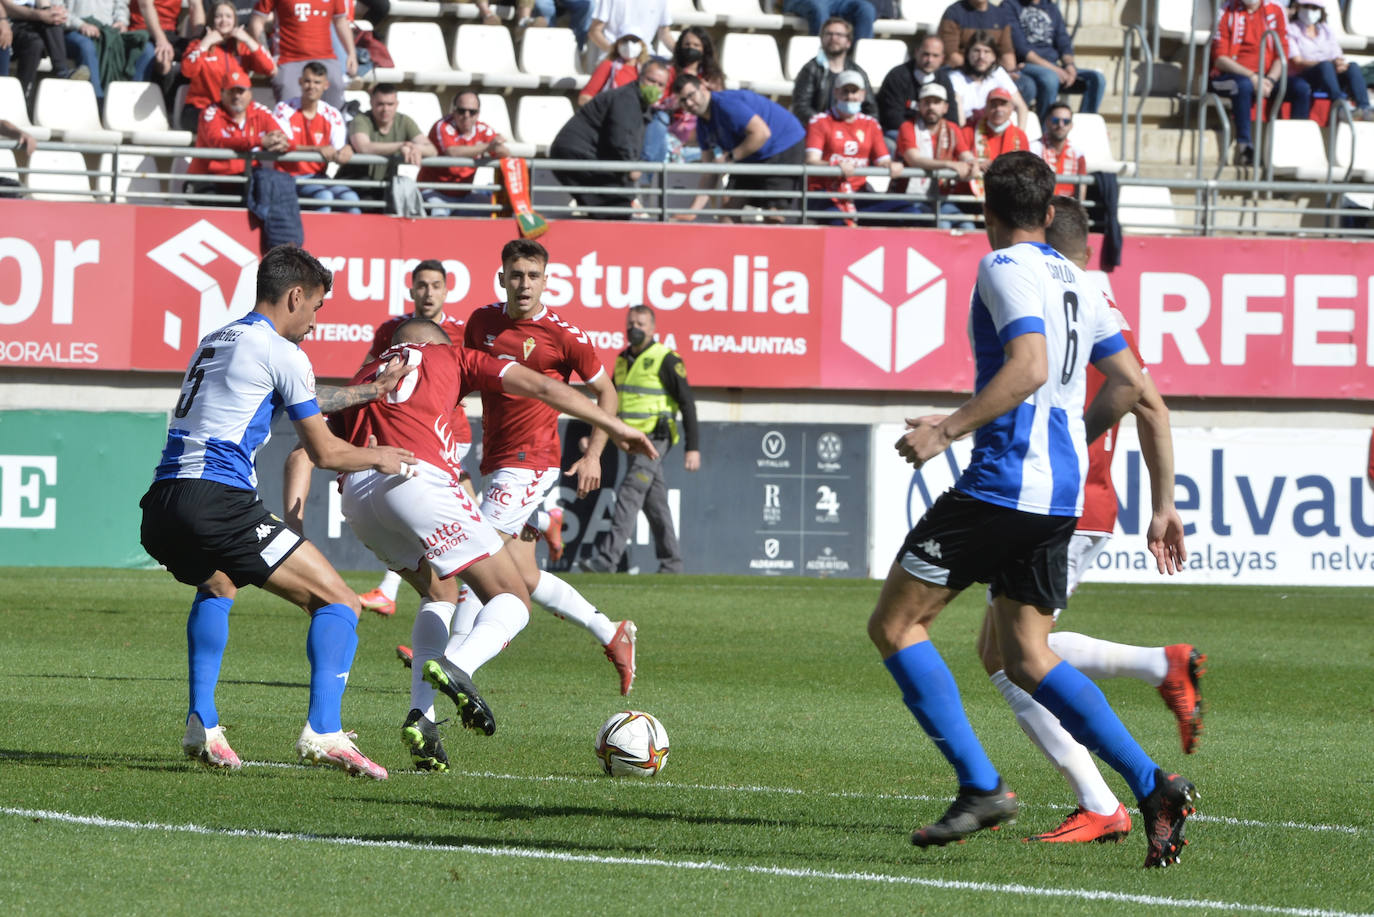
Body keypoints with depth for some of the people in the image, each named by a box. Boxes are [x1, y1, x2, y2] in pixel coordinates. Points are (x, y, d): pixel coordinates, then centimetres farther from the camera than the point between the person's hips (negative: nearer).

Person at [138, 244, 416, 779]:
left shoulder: (215, 342, 25)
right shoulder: (279, 351, 0)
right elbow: (324, 453, 5)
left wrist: (367, 392, 47)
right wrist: (379, 458, 23)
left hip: (160, 509, 8)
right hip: (219, 503, -8)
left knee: (217, 587, 39)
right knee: (338, 602, -1)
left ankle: (202, 723, 24)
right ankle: (323, 731, -18)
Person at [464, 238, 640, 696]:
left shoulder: (563, 335, -9)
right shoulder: (483, 322, 6)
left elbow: (605, 392, 3)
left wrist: (593, 456, -4)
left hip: (530, 463, -7)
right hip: (495, 463, 7)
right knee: (524, 578, 8)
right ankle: (612, 636, 21)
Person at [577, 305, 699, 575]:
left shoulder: (666, 360, -9)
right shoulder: (623, 360, 14)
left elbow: (687, 403, -10)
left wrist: (693, 447, -15)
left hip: (655, 439, -8)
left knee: (629, 494, -16)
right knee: (654, 502, 10)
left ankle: (607, 559, -24)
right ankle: (670, 563, 15)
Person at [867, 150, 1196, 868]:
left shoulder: (1006, 269, -8)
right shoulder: (1075, 281, 17)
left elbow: (1028, 368, -22)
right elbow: (1128, 384, 20)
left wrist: (949, 430, -22)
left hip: (1003, 480, -8)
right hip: (1061, 494, 9)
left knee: (894, 624, 1)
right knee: (1026, 659, 13)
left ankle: (980, 786, -8)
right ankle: (1151, 788, -1)